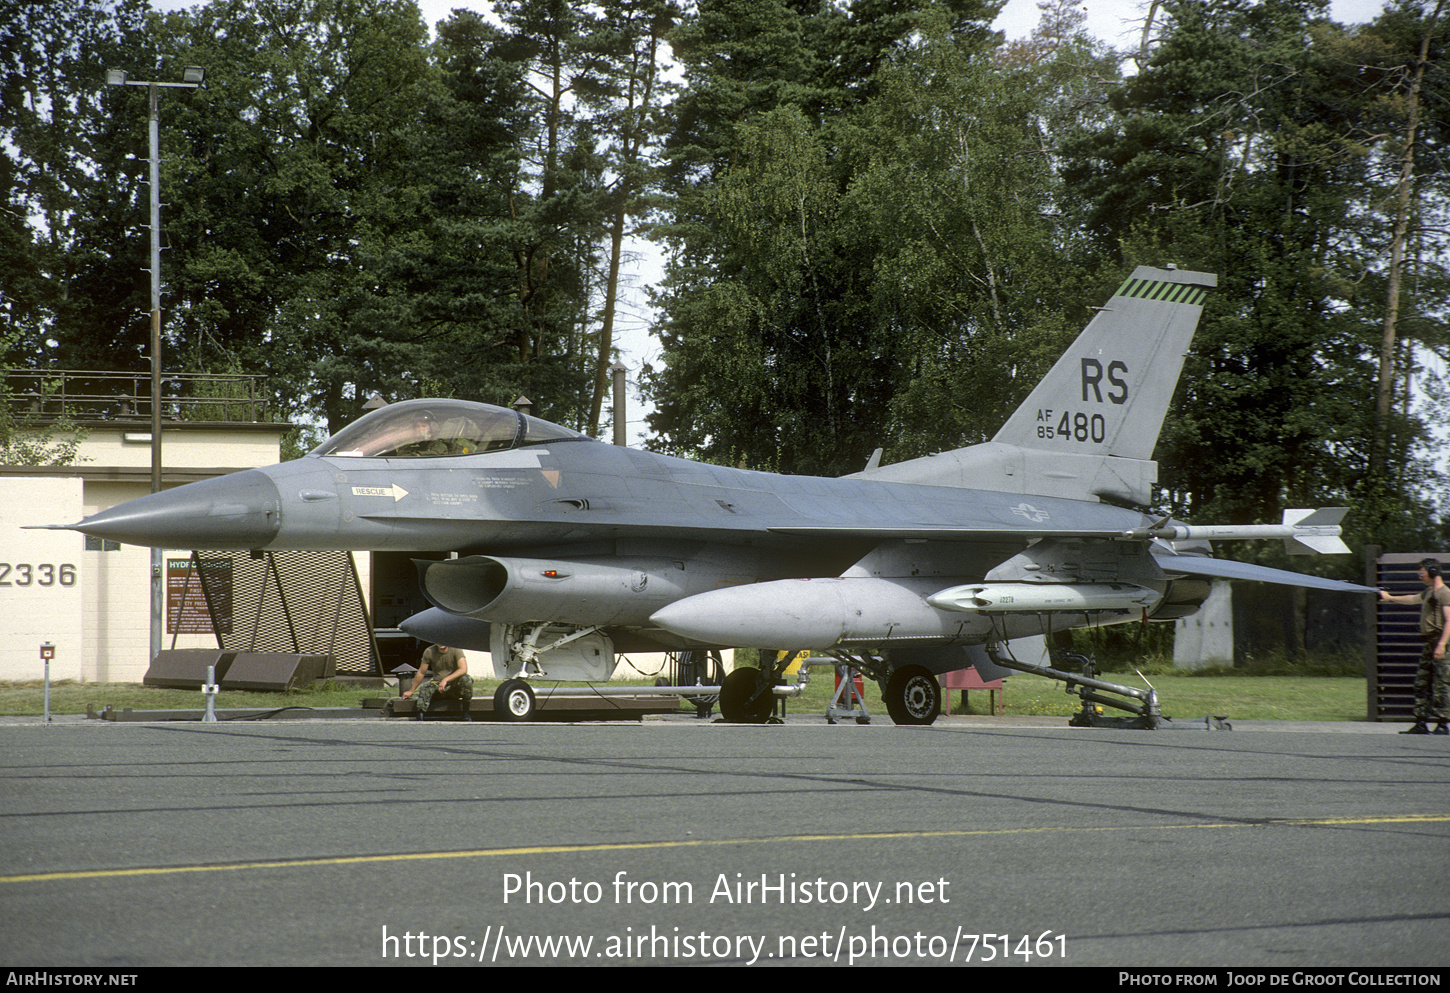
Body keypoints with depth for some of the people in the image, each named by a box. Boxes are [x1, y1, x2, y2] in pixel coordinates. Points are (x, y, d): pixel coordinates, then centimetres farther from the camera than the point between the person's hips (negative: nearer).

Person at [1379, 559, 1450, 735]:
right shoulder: (1428, 593, 20)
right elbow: (1412, 599, 41)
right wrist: (1389, 598, 53)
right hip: (1429, 644, 10)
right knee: (1421, 683, 8)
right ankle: (1421, 724, 11)